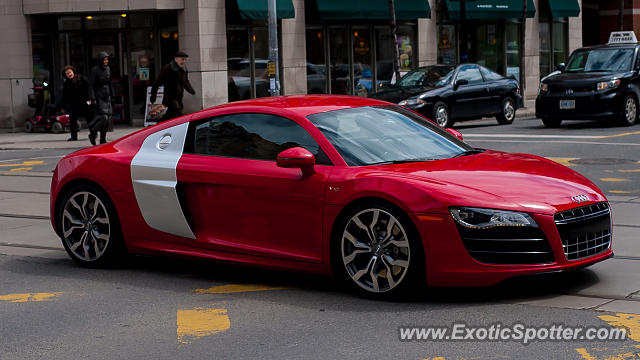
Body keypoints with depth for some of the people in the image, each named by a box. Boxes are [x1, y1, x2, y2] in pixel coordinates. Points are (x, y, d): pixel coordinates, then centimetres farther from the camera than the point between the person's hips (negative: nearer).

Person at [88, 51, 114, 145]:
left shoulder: (108, 69, 10)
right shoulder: (95, 70, -9)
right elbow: (91, 85, -13)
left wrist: (112, 96, 16)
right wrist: (93, 98, -20)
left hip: (107, 96, 7)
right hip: (99, 96, -7)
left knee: (108, 117, 1)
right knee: (103, 117, -17)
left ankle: (103, 139, 8)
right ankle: (92, 133, 3)